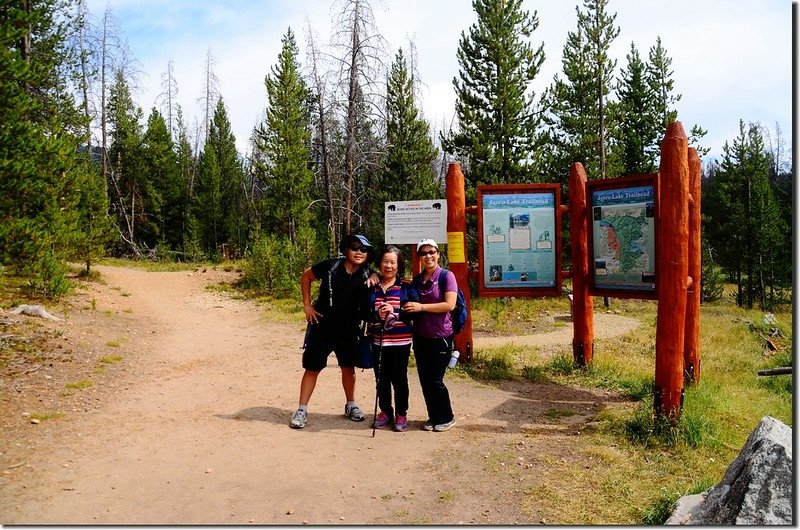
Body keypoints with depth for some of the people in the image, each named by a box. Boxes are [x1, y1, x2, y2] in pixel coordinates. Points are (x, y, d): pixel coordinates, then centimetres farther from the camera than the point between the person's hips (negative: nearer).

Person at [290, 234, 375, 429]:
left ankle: (350, 405, 34)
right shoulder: (331, 266, -11)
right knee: (312, 368, 3)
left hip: (349, 330, 2)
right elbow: (306, 276, 2)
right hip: (322, 326, -2)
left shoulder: (368, 274, -7)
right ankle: (302, 410, 13)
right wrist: (307, 304, -3)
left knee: (348, 367, 15)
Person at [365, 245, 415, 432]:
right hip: (377, 341, 3)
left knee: (399, 379, 6)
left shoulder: (406, 286, -3)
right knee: (381, 379, 10)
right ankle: (385, 412, 28)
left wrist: (395, 312, -23)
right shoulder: (371, 287, 4)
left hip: (400, 342, -2)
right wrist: (376, 315, -17)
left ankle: (401, 414, 22)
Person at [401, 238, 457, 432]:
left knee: (435, 380, -2)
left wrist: (421, 307, -20)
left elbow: (449, 305, -18)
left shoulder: (447, 276, -9)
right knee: (424, 380, 8)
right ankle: (433, 417, 25)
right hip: (421, 336, 6)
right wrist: (409, 308, 1)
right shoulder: (416, 280, 9)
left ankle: (447, 418, 18)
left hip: (440, 337, -6)